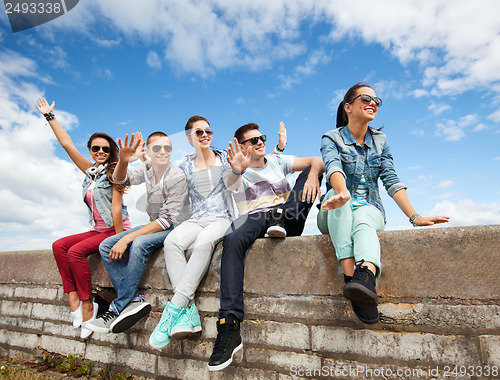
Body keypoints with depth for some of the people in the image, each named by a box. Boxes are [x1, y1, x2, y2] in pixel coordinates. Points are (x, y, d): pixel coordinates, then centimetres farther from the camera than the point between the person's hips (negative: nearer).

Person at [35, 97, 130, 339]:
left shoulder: (113, 171, -7)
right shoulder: (91, 171, 12)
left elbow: (116, 207, -15)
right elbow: (67, 144, 15)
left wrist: (118, 239, -19)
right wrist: (49, 117, 19)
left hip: (116, 230, -7)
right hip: (97, 230, 7)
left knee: (75, 251, -22)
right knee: (59, 245, -8)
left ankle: (87, 304, -11)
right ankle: (73, 299, -11)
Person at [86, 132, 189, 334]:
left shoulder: (177, 177, -20)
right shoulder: (147, 167, 2)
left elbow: (167, 219, -23)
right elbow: (120, 179, -6)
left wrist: (127, 238, -26)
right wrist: (123, 161, -30)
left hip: (174, 227, -7)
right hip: (154, 224, 8)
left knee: (139, 244, -34)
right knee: (106, 246, -6)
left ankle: (118, 308, -20)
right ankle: (134, 300, -17)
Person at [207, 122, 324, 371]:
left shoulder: (278, 161, 22)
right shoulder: (237, 174, 14)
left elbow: (317, 161, 9)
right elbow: (230, 181, -14)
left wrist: (313, 173, -17)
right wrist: (237, 170, -40)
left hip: (289, 220, 2)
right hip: (254, 220, -2)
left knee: (312, 171, -9)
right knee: (233, 240, -37)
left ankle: (280, 220, -29)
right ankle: (229, 326, -39)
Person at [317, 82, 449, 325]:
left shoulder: (380, 141, 13)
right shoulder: (331, 138, 2)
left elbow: (391, 180, 2)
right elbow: (334, 167, -21)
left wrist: (414, 217, -12)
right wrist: (342, 192, -44)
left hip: (370, 209, 2)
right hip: (336, 216, -1)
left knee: (363, 218, -34)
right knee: (339, 197, -36)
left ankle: (365, 276, -63)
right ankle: (350, 276, -48)